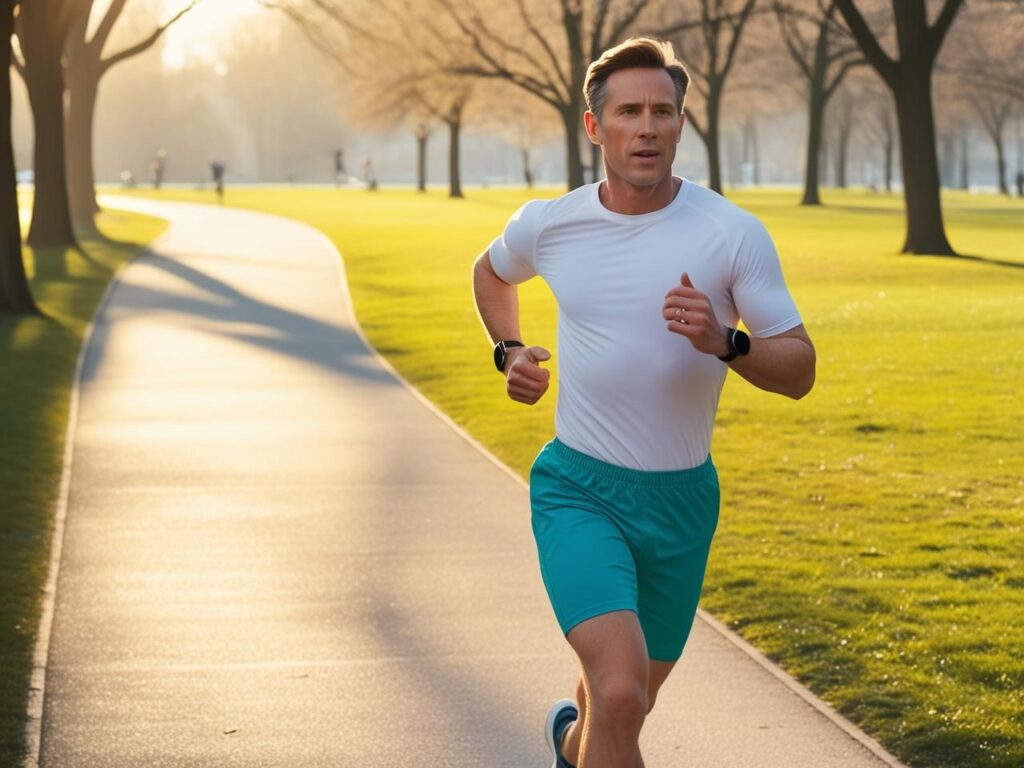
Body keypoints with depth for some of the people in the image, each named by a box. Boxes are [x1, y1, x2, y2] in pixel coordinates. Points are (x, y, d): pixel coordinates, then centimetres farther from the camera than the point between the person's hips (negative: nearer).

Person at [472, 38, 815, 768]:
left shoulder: (734, 234, -10)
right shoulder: (547, 225, -4)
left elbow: (799, 369, -8)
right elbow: (491, 271, 21)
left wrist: (725, 343, -27)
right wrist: (510, 351, 4)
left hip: (682, 498, 2)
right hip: (578, 489, -1)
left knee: (628, 700, 21)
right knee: (620, 692, -24)